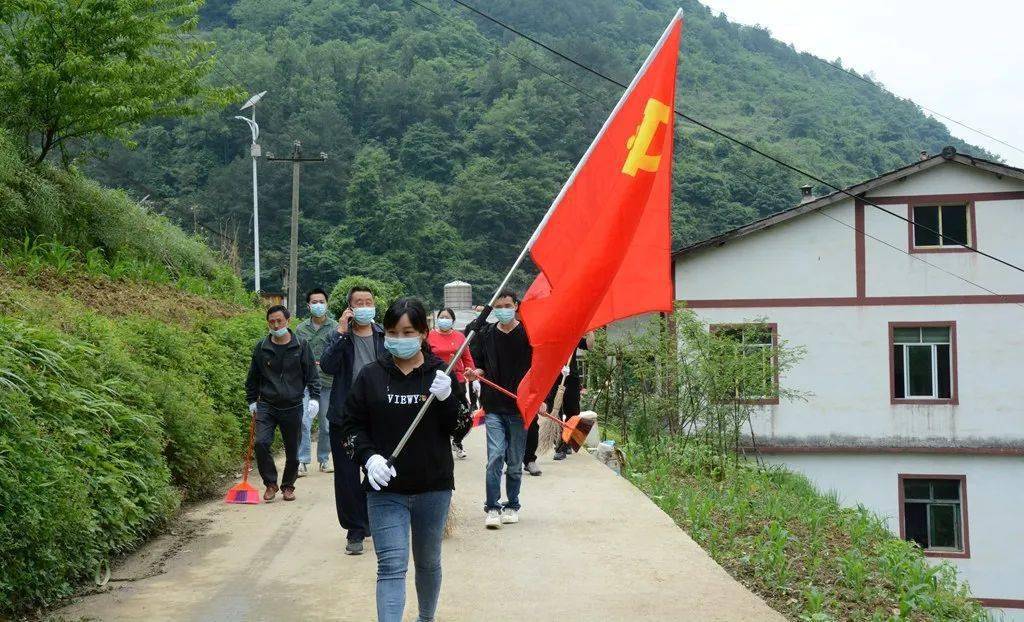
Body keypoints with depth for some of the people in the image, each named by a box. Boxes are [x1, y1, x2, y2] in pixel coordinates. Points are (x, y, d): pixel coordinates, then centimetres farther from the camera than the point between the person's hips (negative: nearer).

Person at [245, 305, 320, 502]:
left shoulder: (301, 346, -1)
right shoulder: (261, 348, 3)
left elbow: (312, 375, 2)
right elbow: (253, 377, 14)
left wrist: (314, 398, -8)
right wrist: (252, 401, 15)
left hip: (292, 407, 0)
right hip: (266, 406, 1)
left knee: (292, 451, 8)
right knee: (261, 443, -17)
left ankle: (288, 486, 29)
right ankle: (270, 483, 1)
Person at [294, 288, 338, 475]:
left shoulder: (334, 327, 0)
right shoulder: (301, 328, 7)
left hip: (328, 382, 0)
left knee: (326, 424, 10)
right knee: (304, 422, -10)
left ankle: (324, 459, 24)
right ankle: (303, 461, -4)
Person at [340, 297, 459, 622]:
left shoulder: (441, 374, -2)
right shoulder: (371, 375, -2)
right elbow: (352, 424, 3)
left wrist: (446, 399, -21)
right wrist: (369, 456, -14)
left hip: (434, 488, 1)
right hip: (386, 489, -1)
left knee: (428, 563, 18)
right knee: (391, 567, -9)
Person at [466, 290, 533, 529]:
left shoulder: (527, 334, -2)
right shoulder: (485, 334, 7)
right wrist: (477, 372, -6)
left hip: (519, 408, -1)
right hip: (494, 408, 1)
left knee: (515, 463, 8)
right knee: (495, 458, -9)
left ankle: (512, 506, 22)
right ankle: (492, 508, -1)